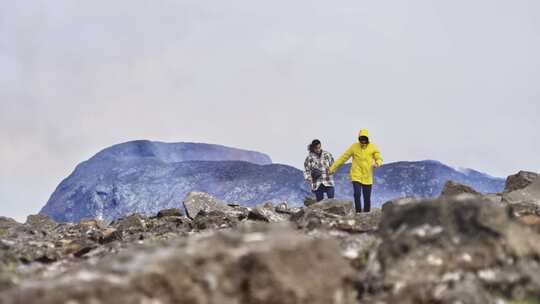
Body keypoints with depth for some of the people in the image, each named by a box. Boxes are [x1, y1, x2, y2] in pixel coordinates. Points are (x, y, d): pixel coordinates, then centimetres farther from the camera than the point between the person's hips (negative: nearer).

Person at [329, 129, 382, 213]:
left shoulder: (373, 147, 3)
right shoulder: (354, 147, -1)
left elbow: (379, 158, 4)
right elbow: (343, 158, 3)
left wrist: (378, 163, -22)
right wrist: (332, 167, 1)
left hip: (367, 177, 2)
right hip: (356, 176, -2)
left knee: (367, 198, 6)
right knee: (357, 194, -17)